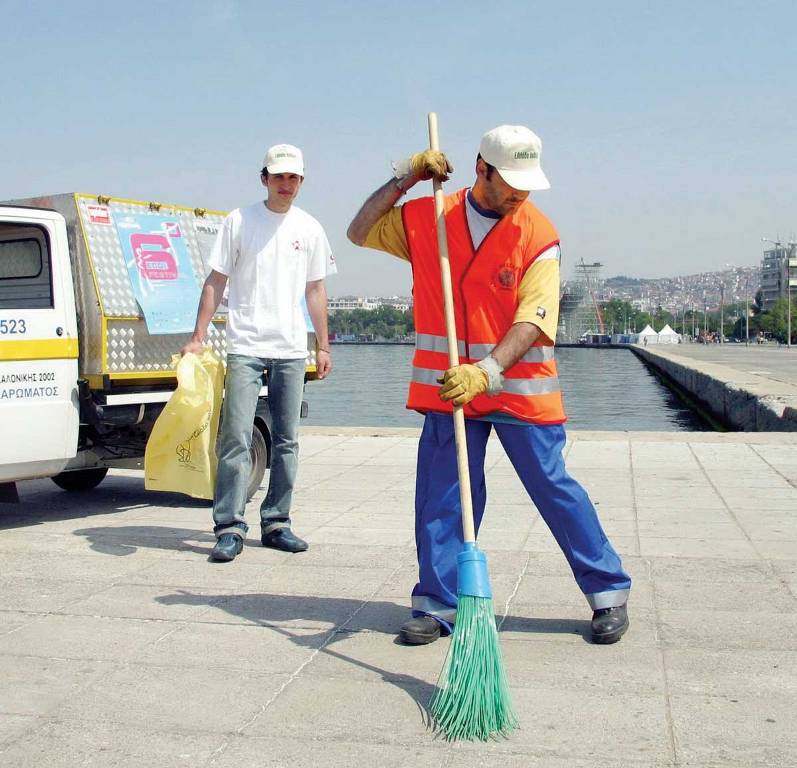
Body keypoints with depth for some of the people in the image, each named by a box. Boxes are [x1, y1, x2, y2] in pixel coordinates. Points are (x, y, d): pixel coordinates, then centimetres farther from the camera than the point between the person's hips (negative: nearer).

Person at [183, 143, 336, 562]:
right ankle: (230, 527, -4)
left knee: (287, 441, 8)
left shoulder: (309, 228, 10)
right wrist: (198, 336, -5)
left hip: (292, 349, 4)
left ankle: (276, 523, 18)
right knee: (236, 438, -9)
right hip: (245, 346, -3)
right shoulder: (239, 221, 2)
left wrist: (323, 345, 12)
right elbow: (216, 281, 2)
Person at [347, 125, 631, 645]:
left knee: (555, 489, 2)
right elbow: (360, 232, 10)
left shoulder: (538, 234, -7)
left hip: (521, 390, -2)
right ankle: (438, 605, 15)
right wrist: (405, 178, 0)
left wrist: (486, 371, -29)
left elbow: (532, 321, -15)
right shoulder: (428, 217, 3)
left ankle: (610, 593, 17)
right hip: (448, 387, 3)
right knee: (441, 496, 3)